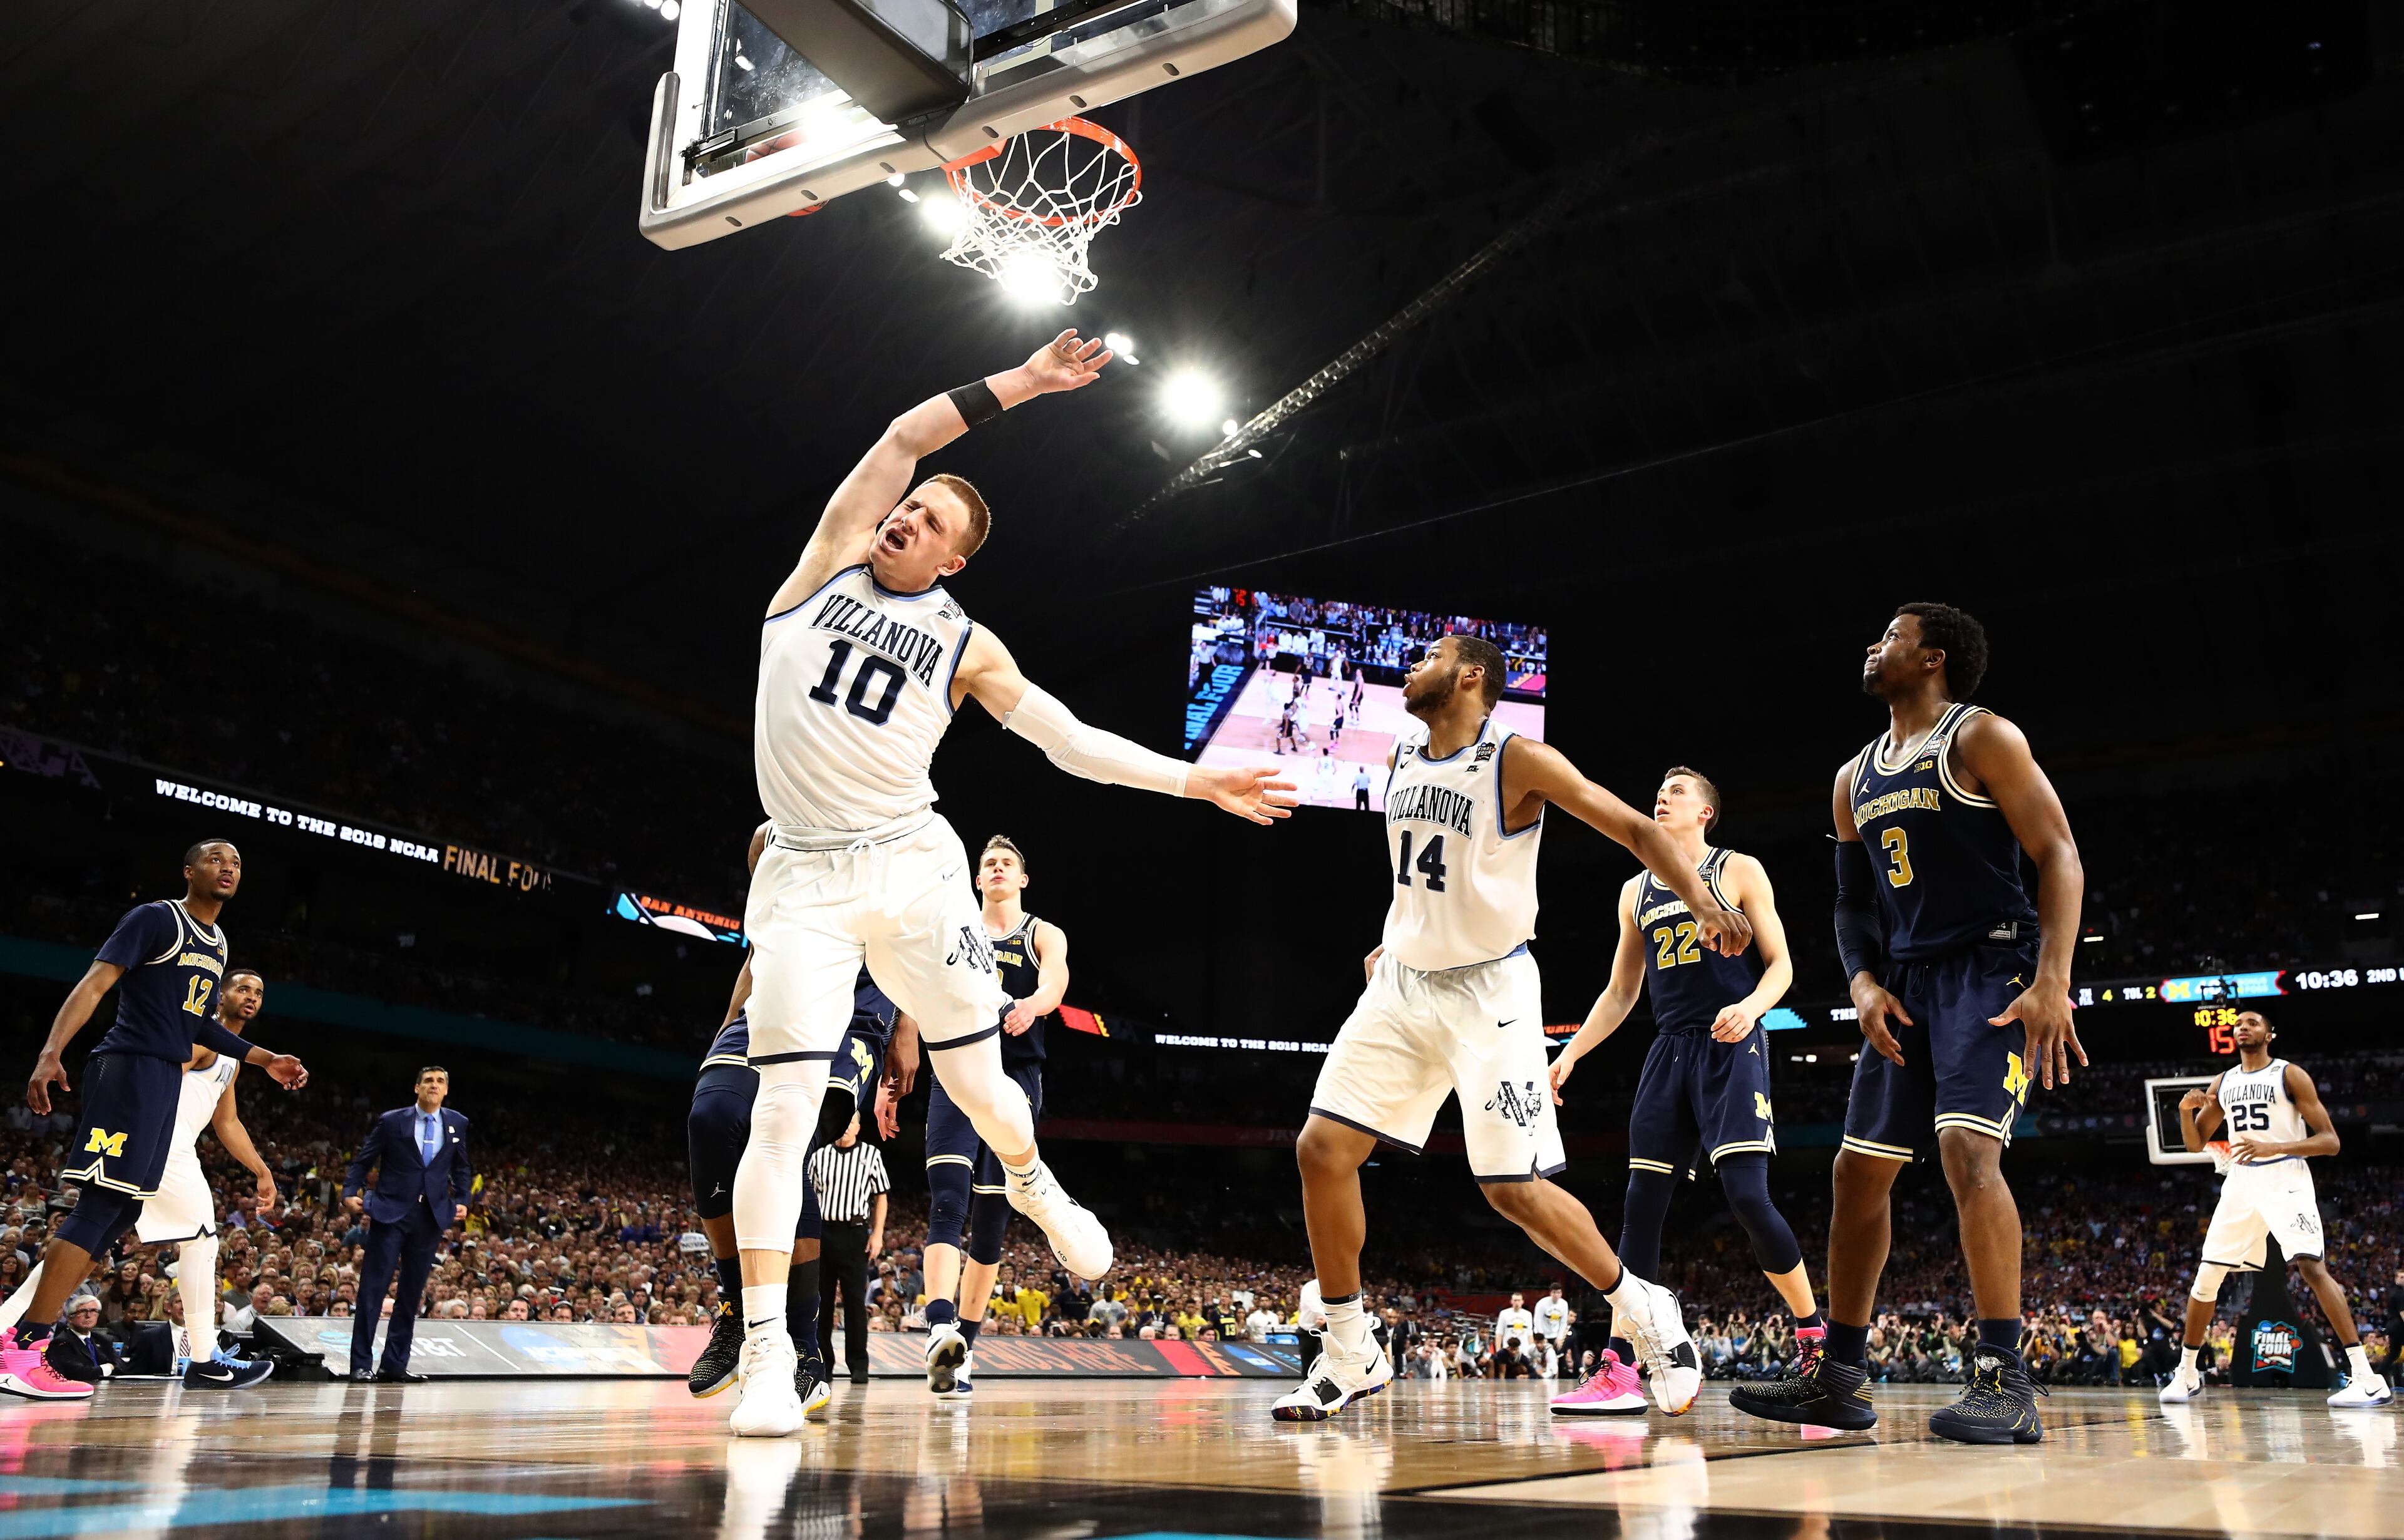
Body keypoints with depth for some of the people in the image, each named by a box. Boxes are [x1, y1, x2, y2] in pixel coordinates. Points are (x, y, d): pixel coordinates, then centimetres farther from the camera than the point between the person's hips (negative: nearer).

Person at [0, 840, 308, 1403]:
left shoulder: (218, 943, 20)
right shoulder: (155, 918, -6)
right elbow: (95, 982, -15)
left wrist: (265, 1060, 23)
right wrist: (51, 1051, -27)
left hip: (167, 1080, 9)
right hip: (129, 1067, -9)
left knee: (120, 1211, 8)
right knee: (103, 1204, -14)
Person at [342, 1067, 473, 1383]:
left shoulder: (457, 1125, 8)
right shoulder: (391, 1121, 0)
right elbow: (362, 1161, 3)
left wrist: (462, 1201, 6)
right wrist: (350, 1193, -10)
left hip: (431, 1217, 3)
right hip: (391, 1214, -3)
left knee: (412, 1294, 6)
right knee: (373, 1288, -4)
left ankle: (395, 1365, 13)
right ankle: (361, 1364, 3)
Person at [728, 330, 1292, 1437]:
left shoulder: (965, 645, 6)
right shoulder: (829, 560, 7)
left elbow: (1073, 741, 8)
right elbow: (905, 436, 3)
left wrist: (1197, 779, 2)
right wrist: (1022, 381, -2)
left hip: (913, 868, 1)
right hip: (804, 877, -1)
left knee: (981, 1086, 8)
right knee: (784, 1110, -10)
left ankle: (1036, 1192, 43)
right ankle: (765, 1360, -6)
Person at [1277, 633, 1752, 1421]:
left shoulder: (1518, 759, -12)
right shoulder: (1405, 760, 9)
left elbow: (1635, 828, -13)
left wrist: (1705, 905, -26)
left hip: (1489, 991, -6)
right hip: (1405, 982, 6)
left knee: (1513, 1188, -9)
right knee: (1322, 1148, -5)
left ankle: (1645, 1312, 16)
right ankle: (1351, 1357, 8)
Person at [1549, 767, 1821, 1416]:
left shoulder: (1739, 871, 3)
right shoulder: (1636, 892, 17)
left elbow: (1780, 964, -1)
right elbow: (1620, 992, 20)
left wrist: (1751, 1007, -22)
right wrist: (1570, 1054, 12)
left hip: (1732, 1048, -5)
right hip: (1669, 1050, 5)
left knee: (1748, 1197, -16)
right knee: (1642, 1202, -1)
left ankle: (1818, 1338, 5)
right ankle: (1619, 1373, -1)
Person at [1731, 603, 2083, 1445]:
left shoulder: (1982, 737, -5)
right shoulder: (1856, 778, 16)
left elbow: (2059, 856, -12)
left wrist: (2053, 981, -23)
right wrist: (1863, 980, -1)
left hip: (1992, 971, -8)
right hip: (1907, 983, 8)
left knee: (1967, 1147, -24)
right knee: (1857, 1171, 6)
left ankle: (2005, 1381, -18)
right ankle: (1839, 1377, 15)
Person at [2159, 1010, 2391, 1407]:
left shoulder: (2290, 1075, -4)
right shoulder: (2222, 1083, 12)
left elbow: (2330, 1141, -9)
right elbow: (2195, 1143, 17)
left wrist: (2274, 1147, -24)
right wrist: (2186, 1111, -4)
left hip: (2285, 1180, -5)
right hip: (2240, 1184, 5)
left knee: (2312, 1267, -23)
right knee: (2206, 1277, 3)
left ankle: (2366, 1377, -21)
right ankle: (2186, 1374, 14)